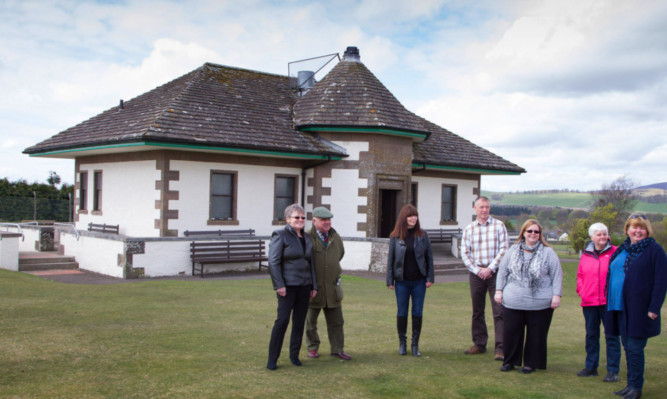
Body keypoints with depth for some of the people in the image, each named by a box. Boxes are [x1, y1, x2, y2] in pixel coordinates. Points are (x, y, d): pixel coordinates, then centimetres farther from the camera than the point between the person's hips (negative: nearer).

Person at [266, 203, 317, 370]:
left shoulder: (307, 238, 14)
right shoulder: (280, 236, -5)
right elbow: (273, 261, -11)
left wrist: (314, 286, 14)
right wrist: (279, 285, -16)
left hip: (304, 286, 6)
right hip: (287, 286, -6)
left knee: (299, 322, 8)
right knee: (282, 320, -9)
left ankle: (294, 355, 20)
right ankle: (272, 358, 0)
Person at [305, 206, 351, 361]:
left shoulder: (335, 237, 5)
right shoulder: (308, 238, -15)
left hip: (332, 287, 4)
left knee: (336, 322, 7)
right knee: (311, 322, 11)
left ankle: (337, 349, 17)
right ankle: (312, 348, 27)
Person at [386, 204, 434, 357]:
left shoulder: (422, 235, 1)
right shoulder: (395, 237, -1)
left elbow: (429, 257, 3)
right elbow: (391, 259, 1)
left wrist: (430, 278, -3)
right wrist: (390, 281, -1)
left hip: (419, 281, 1)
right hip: (402, 281, -1)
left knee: (417, 313, 6)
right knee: (402, 313, 7)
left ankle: (415, 344, 16)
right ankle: (402, 343, 21)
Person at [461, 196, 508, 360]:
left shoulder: (498, 225, 2)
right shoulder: (469, 229, 8)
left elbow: (504, 249, -4)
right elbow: (464, 253, 3)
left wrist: (490, 268, -11)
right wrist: (477, 270, -8)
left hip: (495, 273, -3)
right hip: (476, 273, 3)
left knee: (499, 311, -7)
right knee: (477, 311, 10)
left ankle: (500, 348, -5)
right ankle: (479, 344, 22)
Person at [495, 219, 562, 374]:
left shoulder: (548, 252, 2)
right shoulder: (513, 250, 9)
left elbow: (557, 275, 1)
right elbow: (502, 271, 13)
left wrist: (556, 295, -5)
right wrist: (499, 290, 7)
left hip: (540, 304, -2)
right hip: (513, 302, 2)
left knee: (536, 335, 5)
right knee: (511, 332, 5)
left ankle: (531, 363, 20)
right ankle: (510, 361, 21)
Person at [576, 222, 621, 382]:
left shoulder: (615, 252, -3)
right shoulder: (586, 254, 9)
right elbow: (580, 275, 17)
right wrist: (581, 290, 4)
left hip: (609, 301, -4)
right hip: (589, 302, 4)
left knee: (611, 336, 0)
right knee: (591, 335, 13)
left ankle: (613, 371, 6)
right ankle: (591, 367, 24)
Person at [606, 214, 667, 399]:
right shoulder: (621, 250, 15)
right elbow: (611, 276, 20)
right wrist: (610, 303, 13)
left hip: (640, 310, -7)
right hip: (621, 308, 7)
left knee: (635, 348, -4)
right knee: (628, 347, 13)